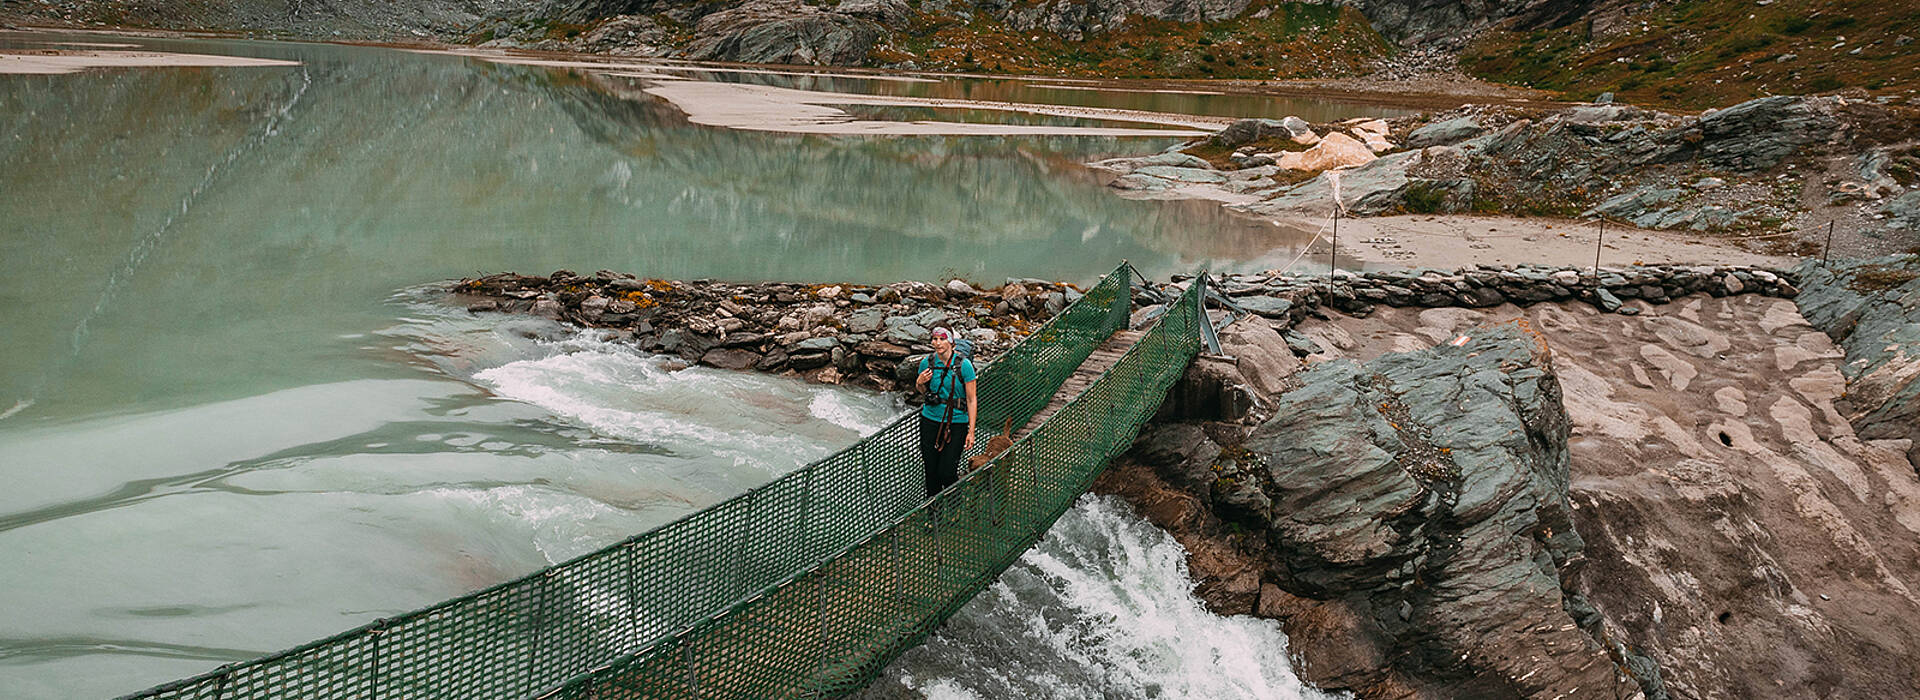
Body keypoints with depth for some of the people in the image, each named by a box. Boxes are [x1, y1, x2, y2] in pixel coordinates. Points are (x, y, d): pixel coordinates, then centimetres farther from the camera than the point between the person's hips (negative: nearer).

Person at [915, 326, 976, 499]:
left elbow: (971, 400, -8)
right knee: (931, 470, 8)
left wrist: (971, 431, -10)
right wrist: (919, 383, -8)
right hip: (930, 420, 3)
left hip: (956, 422, -3)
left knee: (946, 472, -5)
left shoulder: (964, 365, -12)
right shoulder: (927, 362, -1)